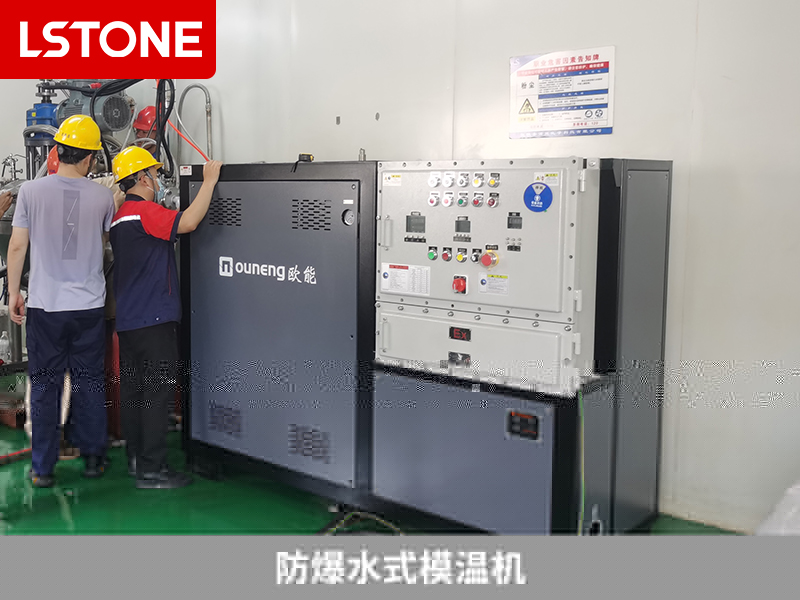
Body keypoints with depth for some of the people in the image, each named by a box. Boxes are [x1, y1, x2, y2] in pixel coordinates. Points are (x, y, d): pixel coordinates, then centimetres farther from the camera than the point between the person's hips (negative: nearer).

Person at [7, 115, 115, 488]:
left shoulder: (31, 191, -6)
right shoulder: (102, 197, -4)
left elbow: (17, 246, -3)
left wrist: (13, 292, 7)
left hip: (45, 306, -1)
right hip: (89, 305, 1)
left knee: (45, 385, 8)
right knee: (89, 381, 13)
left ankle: (42, 468, 14)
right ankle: (93, 458, 23)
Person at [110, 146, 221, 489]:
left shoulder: (120, 216, 16)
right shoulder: (145, 211, -15)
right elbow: (187, 222, -28)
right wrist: (209, 181, -18)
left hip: (128, 319, 10)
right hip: (153, 319, -10)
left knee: (132, 387, 14)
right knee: (158, 390, -6)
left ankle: (135, 458, 24)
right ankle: (151, 470, -4)